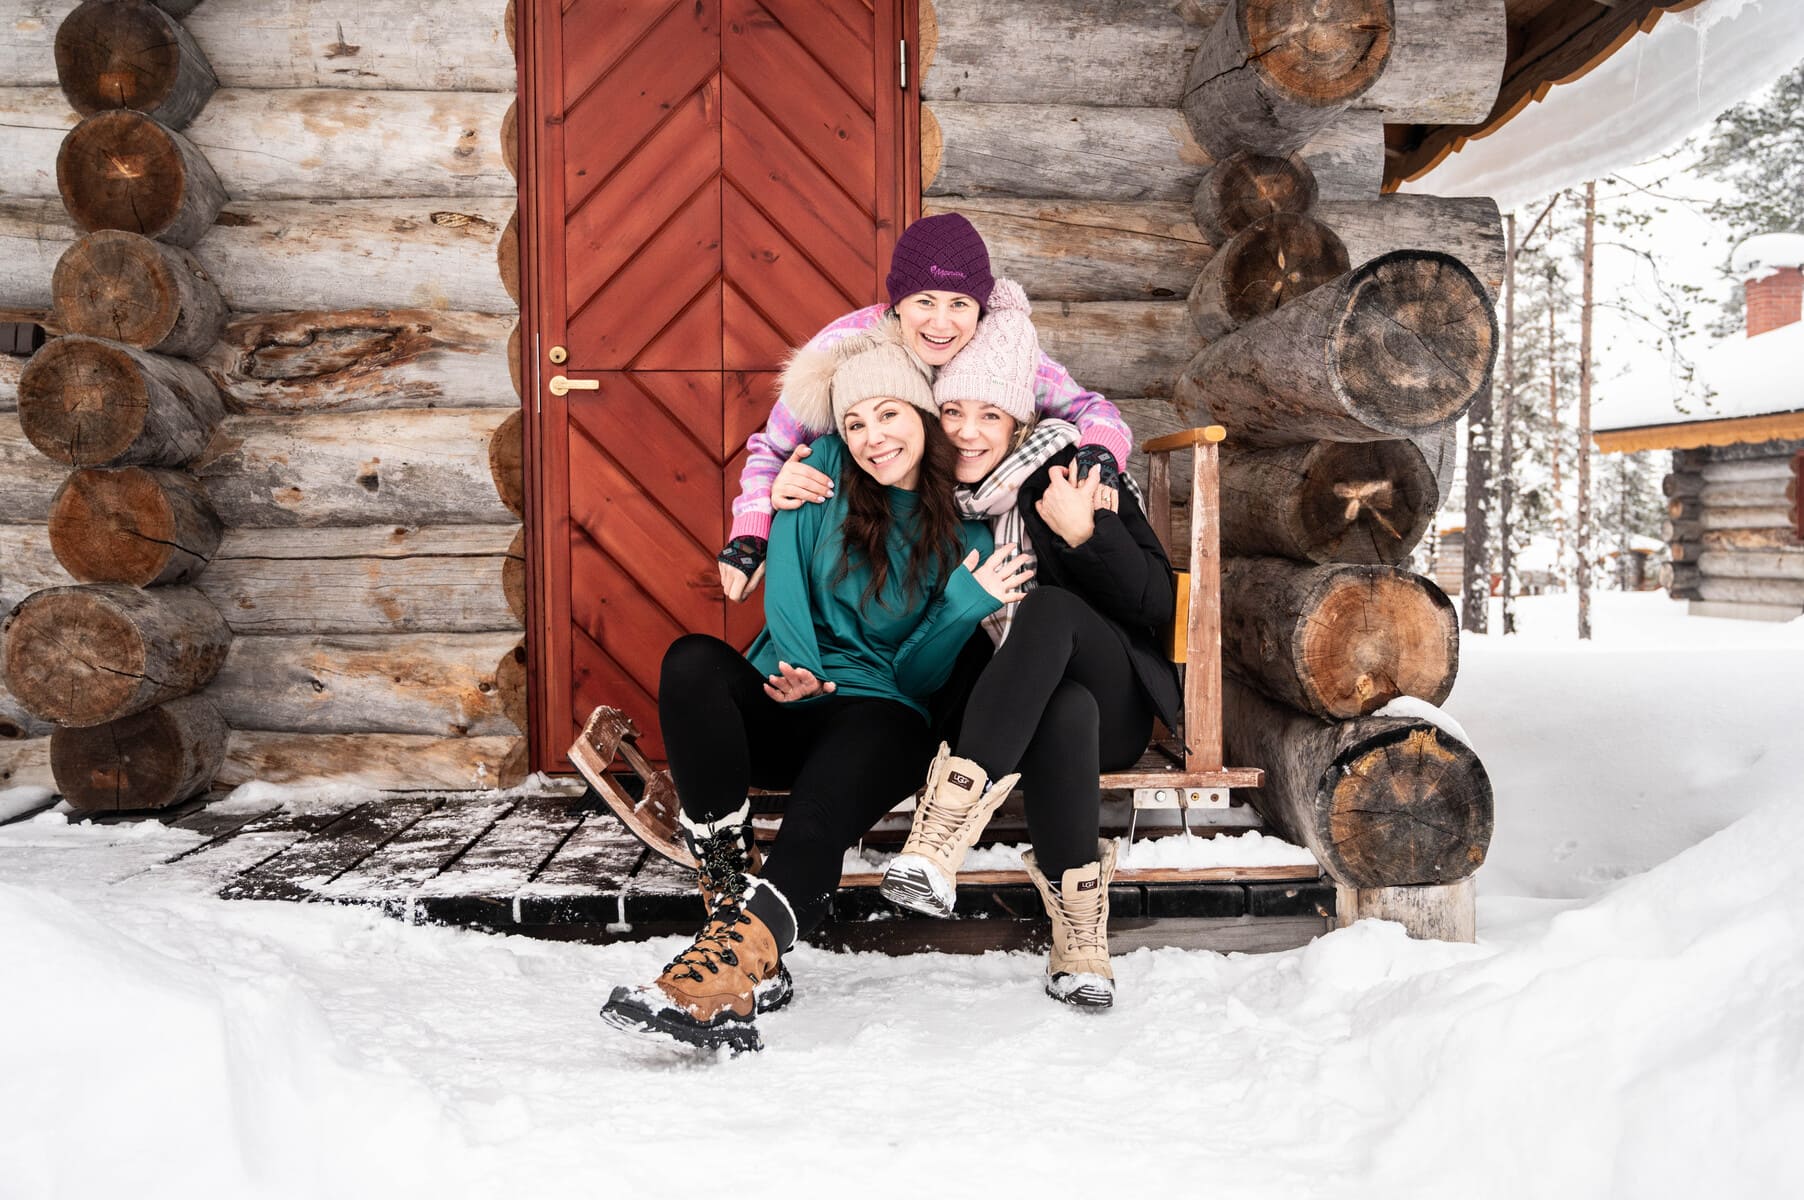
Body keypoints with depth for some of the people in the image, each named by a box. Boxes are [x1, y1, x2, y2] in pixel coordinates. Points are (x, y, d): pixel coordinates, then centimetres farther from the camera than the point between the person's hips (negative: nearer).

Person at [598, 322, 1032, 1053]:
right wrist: (799, 668, -13)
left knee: (819, 819, -36)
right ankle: (735, 906, -36)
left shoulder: (967, 534, 4)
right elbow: (784, 586, 3)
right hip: (785, 704, 2)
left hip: (880, 719, -2)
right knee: (693, 660, -31)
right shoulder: (823, 473, 7)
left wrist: (966, 603, -13)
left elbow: (915, 676, 3)